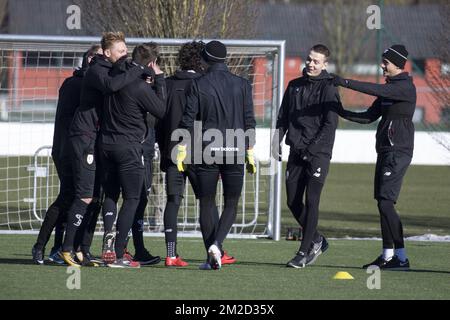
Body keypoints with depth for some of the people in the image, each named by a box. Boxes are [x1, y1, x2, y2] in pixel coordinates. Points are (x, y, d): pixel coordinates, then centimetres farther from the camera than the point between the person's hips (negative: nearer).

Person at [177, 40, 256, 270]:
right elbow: (249, 121, 5)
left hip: (206, 150, -1)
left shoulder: (198, 85, -1)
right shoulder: (242, 85, 4)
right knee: (231, 203, 7)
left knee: (207, 203, 7)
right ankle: (216, 244, -17)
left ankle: (212, 258, 4)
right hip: (234, 151, 1)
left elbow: (188, 120, -3)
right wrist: (250, 153, 10)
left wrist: (182, 150, 3)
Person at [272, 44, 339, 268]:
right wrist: (277, 140, 1)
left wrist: (311, 149, -15)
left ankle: (304, 251, -5)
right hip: (296, 153, 6)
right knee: (293, 201, 7)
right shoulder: (294, 86, 13)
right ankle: (316, 241, 24)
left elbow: (330, 124, -11)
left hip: (318, 154, -6)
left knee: (311, 201, -9)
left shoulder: (328, 89, -6)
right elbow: (283, 117, 16)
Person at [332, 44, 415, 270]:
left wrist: (346, 83, -30)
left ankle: (401, 257, -16)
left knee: (386, 203, -15)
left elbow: (376, 90, -27)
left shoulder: (406, 87, -12)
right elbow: (369, 117, 19)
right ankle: (388, 255, 16)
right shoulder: (388, 89, 17)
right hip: (385, 151, 10)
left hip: (398, 152, -10)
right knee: (382, 202, 10)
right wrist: (341, 112, 9)